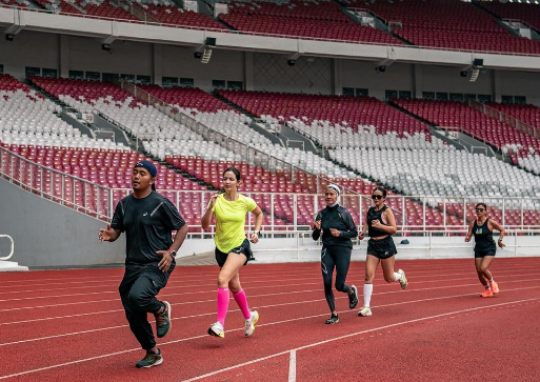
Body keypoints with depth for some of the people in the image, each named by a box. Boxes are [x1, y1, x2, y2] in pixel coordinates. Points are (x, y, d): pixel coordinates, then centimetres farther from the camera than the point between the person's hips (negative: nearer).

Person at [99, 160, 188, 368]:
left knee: (137, 297, -31)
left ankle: (161, 309, 3)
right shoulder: (124, 204, 8)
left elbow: (182, 228, -2)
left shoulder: (160, 203, -8)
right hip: (133, 265, 6)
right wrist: (109, 234, -14)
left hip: (157, 265, -6)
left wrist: (171, 252, -14)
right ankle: (152, 353, 29)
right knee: (133, 316, 7)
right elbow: (116, 231, 10)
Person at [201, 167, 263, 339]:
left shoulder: (246, 202, -7)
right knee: (234, 286, 18)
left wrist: (256, 232, 2)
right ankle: (249, 317, 43)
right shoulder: (217, 200, -7)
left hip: (239, 246, -4)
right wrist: (210, 207, -26)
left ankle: (220, 325, -26)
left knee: (222, 279, -25)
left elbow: (259, 214, 14)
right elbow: (204, 225, -13)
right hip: (221, 248, 4)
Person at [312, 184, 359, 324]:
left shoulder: (344, 213, -7)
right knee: (327, 283, -6)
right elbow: (315, 237, 6)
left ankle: (352, 291, 33)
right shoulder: (321, 214, 3)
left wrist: (340, 233, -17)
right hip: (327, 250, 3)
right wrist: (317, 229, -15)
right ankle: (334, 315, 9)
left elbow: (354, 232, -1)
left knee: (339, 286, -5)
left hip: (343, 249, -3)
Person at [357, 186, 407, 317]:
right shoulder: (370, 211, 8)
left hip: (386, 245, -4)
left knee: (389, 278, 8)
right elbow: (366, 223, 20)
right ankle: (366, 307, -9)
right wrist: (362, 233, -2)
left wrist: (380, 226, -29)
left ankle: (400, 275, 46)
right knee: (369, 275, -10)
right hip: (372, 245, 4)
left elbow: (394, 229, -13)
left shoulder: (387, 211, -8)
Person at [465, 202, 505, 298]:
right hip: (478, 250, 5)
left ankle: (492, 283, 8)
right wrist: (467, 238, -21)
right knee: (479, 271, 4)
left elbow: (502, 230, 3)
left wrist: (499, 240, -5)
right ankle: (487, 289, 27)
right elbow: (469, 236, 1)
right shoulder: (473, 223, 0)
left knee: (483, 268, -21)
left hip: (489, 249, -5)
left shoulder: (490, 222, -10)